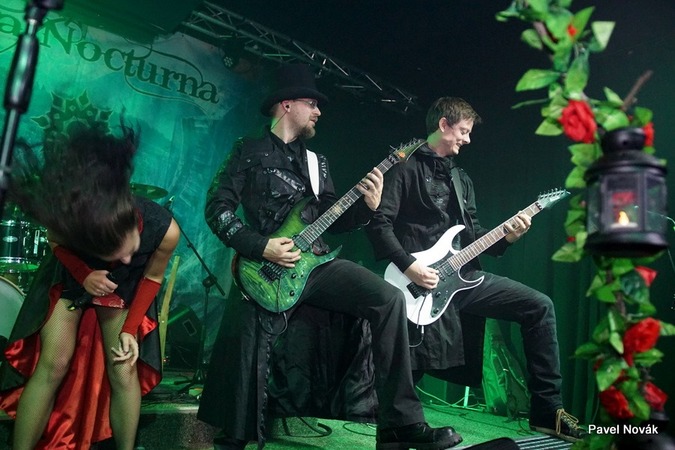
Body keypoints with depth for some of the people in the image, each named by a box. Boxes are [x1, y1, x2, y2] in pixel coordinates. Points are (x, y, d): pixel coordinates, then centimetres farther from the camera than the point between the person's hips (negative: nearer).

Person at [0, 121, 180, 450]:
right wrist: (84, 276, -30)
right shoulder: (62, 222, -37)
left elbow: (152, 277, -15)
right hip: (70, 277, 0)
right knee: (52, 365, -7)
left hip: (125, 287, 1)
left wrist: (129, 329, -16)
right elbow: (57, 246, -11)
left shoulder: (163, 229, -36)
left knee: (124, 370, -4)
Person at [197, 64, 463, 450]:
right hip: (268, 266, -5)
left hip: (316, 263, 5)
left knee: (389, 299, -13)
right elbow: (217, 208, -3)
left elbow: (331, 220, 18)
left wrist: (368, 206, -1)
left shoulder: (316, 162, 23)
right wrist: (261, 247, -15)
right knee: (246, 337, -29)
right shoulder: (249, 151, 6)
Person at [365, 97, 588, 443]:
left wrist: (505, 237, 2)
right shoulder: (406, 167, -3)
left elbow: (471, 233, 20)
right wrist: (408, 265, -19)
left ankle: (547, 410, 4)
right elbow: (379, 223, -12)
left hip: (462, 275, 7)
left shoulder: (461, 178, 22)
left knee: (539, 306, 0)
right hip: (423, 279, -7)